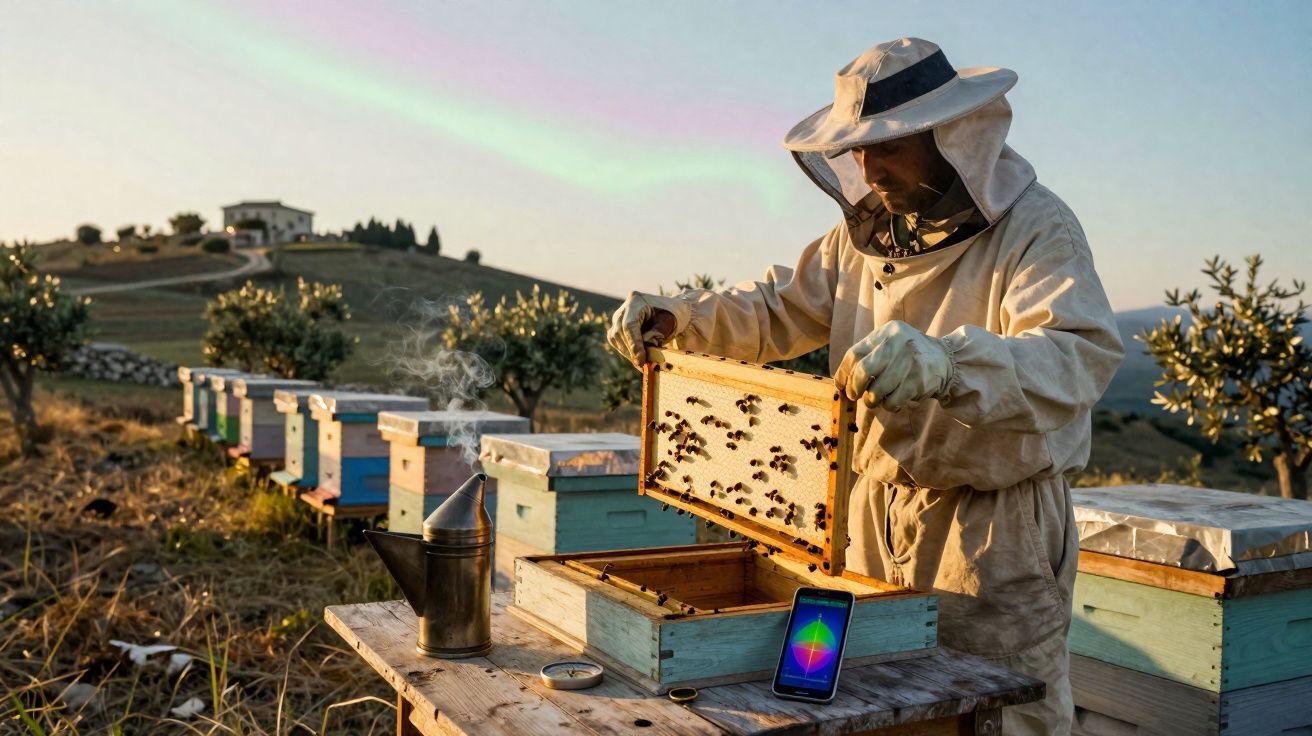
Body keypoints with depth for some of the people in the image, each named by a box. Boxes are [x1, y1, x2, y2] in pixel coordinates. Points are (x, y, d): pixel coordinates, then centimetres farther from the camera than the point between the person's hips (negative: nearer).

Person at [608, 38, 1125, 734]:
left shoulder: (1036, 227, -16)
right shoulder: (868, 230, 7)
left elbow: (1082, 356, -32)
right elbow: (783, 308, 12)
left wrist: (947, 363, -51)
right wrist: (673, 316, -5)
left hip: (996, 531, -6)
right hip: (879, 518, 7)